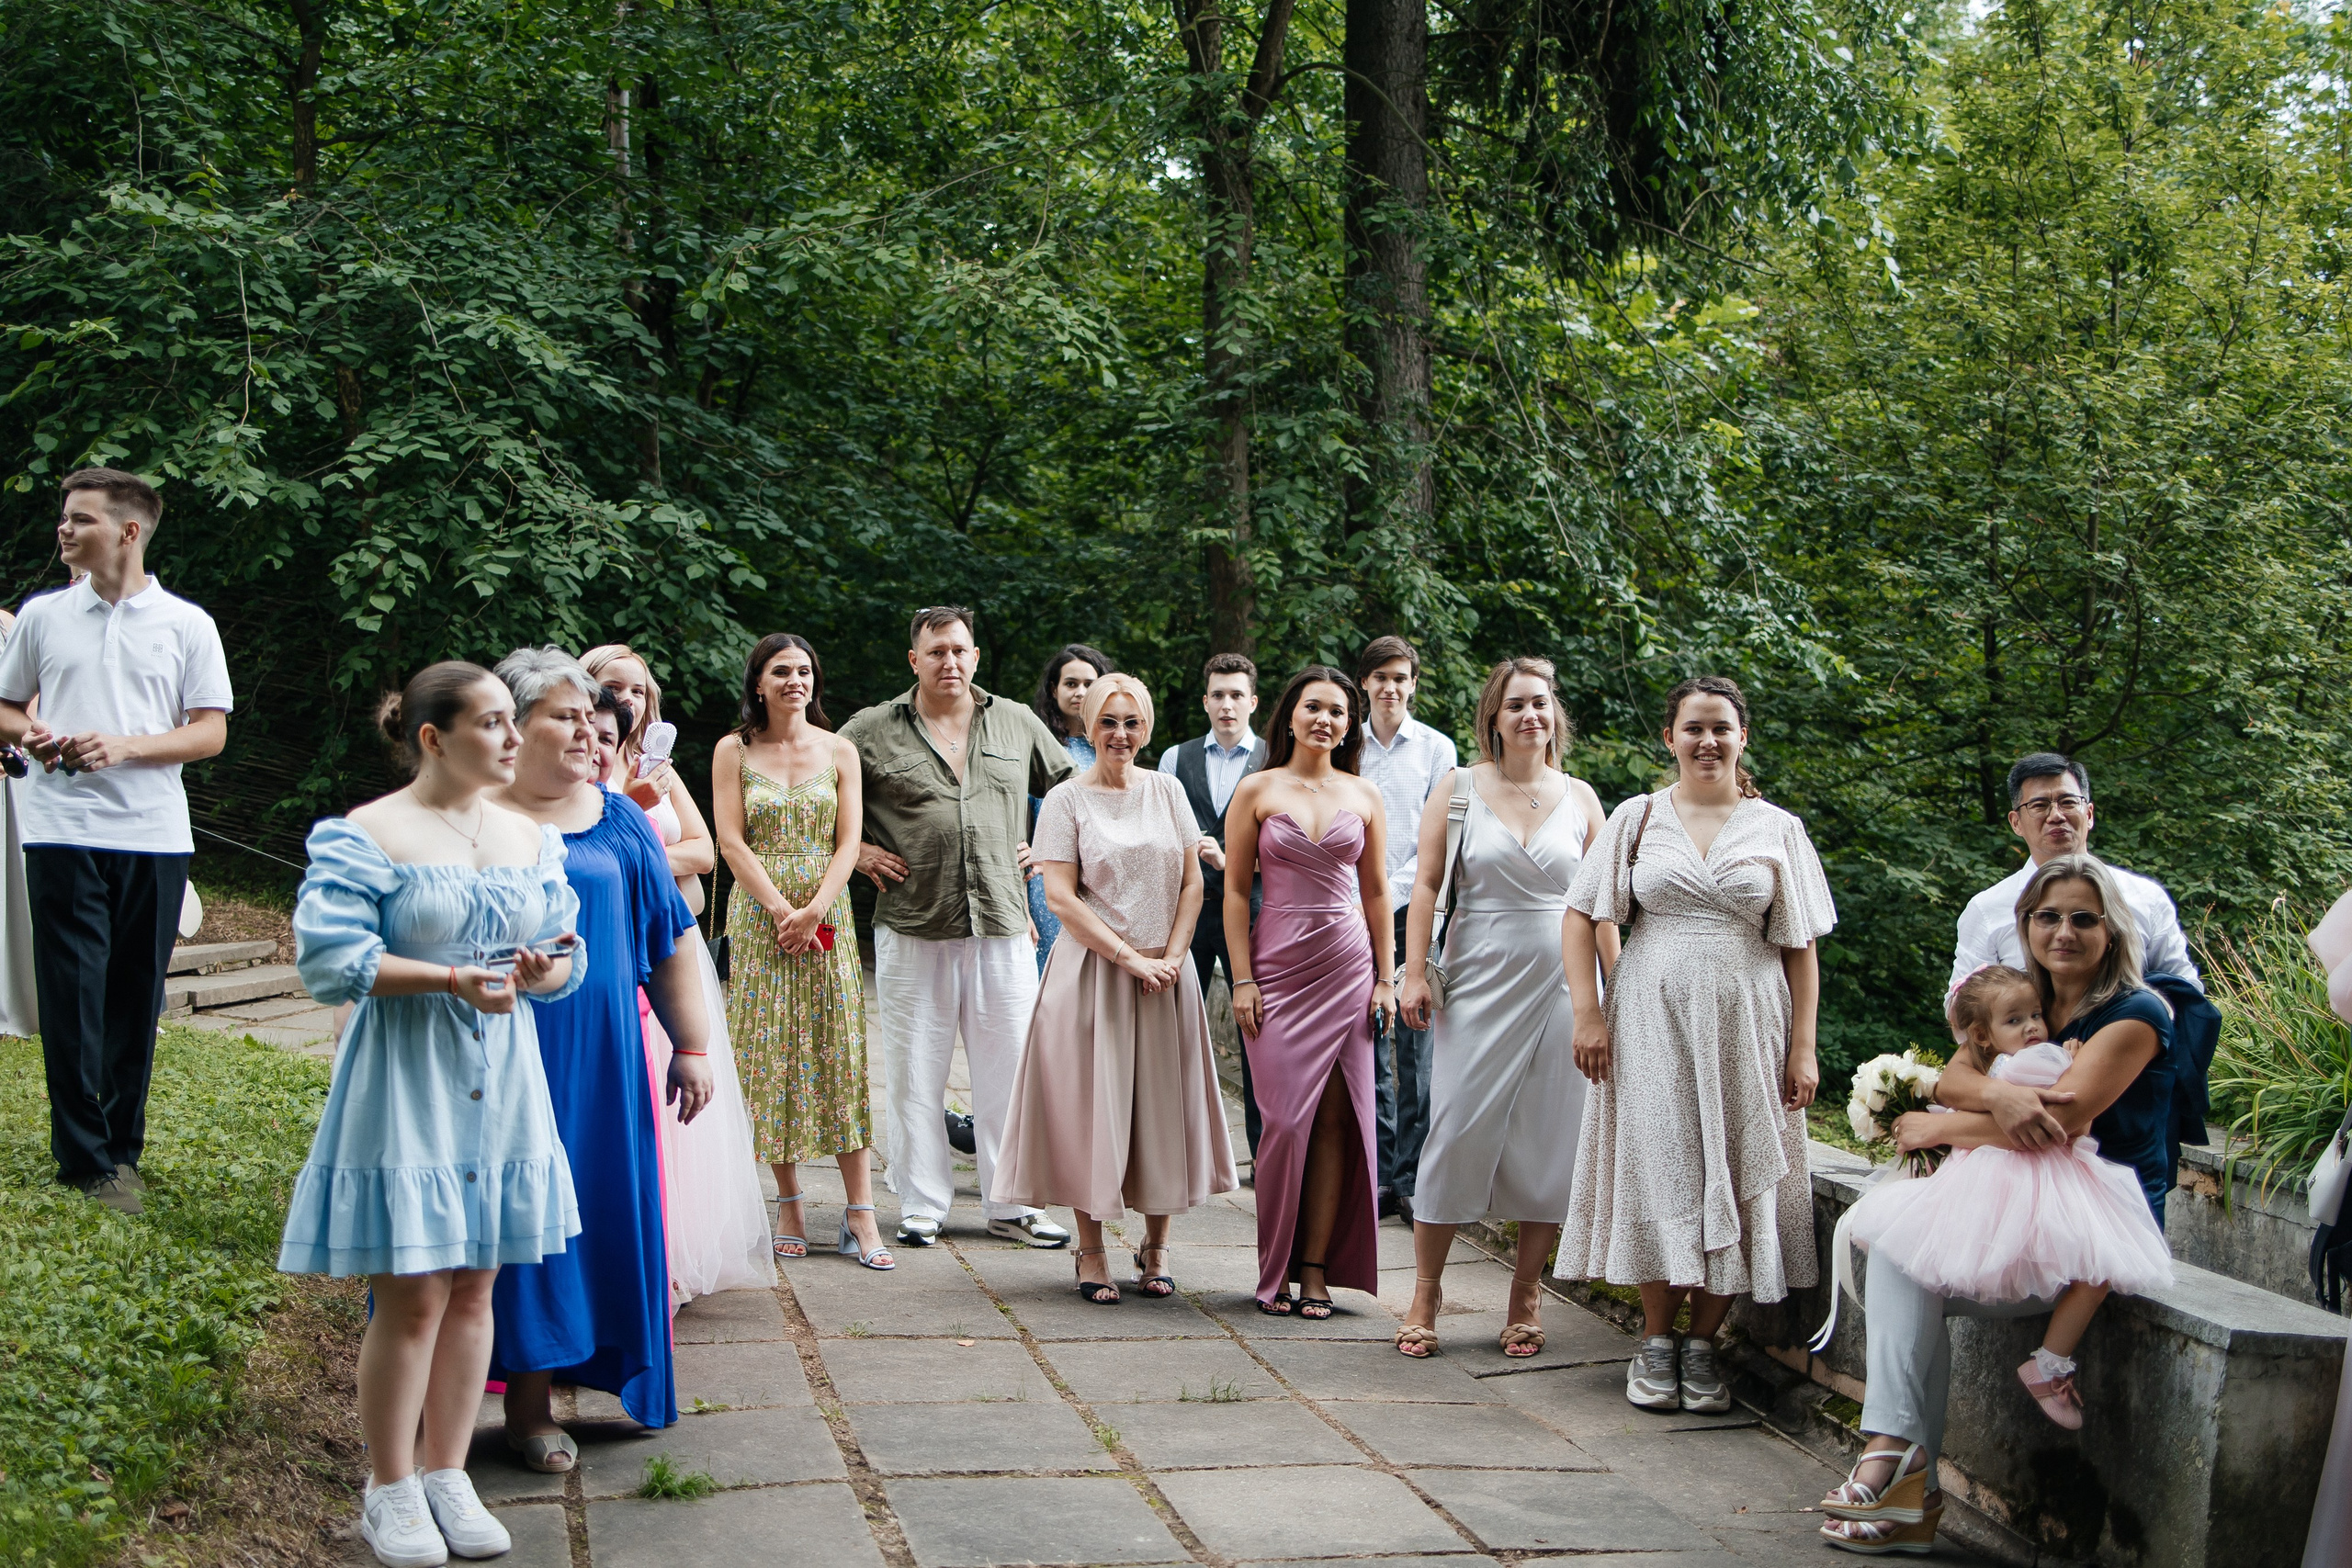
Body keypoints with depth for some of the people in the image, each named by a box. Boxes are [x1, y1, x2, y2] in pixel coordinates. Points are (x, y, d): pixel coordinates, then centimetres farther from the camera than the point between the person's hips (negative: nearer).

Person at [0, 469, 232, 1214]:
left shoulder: (186, 625, 4)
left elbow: (210, 733, 1)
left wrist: (124, 746, -13)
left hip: (153, 835, 0)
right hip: (63, 832, 0)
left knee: (136, 997, 6)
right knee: (73, 993, -3)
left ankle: (121, 1146, 18)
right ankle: (85, 1158, 5)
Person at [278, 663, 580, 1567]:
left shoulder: (532, 839, 11)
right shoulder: (366, 837, -8)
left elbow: (567, 955, 14)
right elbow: (330, 959, -15)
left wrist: (547, 968, -10)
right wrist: (452, 978, -21)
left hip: (500, 1083, 6)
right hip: (403, 1084, -5)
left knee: (473, 1289, 10)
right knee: (411, 1296, -3)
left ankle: (447, 1474, 22)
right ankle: (391, 1492, 11)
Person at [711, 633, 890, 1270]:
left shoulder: (839, 751, 8)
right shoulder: (733, 751, 4)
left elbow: (848, 842, 2)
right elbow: (732, 841, -3)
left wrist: (813, 912, -11)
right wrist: (781, 909, -13)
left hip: (828, 919, 1)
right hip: (759, 919, -1)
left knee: (840, 1055, -4)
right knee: (771, 1055, -1)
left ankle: (860, 1214, -6)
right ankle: (789, 1205, 7)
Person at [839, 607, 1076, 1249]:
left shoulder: (1018, 725, 10)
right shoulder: (873, 731, 3)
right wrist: (857, 849, 3)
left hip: (1003, 929, 2)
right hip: (912, 930, -1)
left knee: (1008, 1070, 4)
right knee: (915, 1075, 3)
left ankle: (1012, 1206, 13)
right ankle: (921, 1207, 13)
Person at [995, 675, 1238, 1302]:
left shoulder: (1167, 791, 8)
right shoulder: (1067, 799, -2)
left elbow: (1192, 882, 8)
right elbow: (1060, 896, -8)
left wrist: (1171, 957, -5)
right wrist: (1130, 957, -13)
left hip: (1166, 977, 3)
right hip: (1091, 972, -3)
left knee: (1162, 1106, 5)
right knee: (1091, 1106, -1)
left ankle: (1155, 1246, 17)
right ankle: (1091, 1252, 9)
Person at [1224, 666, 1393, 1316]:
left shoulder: (1364, 797, 9)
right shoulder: (1257, 791, 2)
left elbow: (1375, 891, 12)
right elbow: (1236, 889, 1)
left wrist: (1384, 977, 7)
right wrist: (1243, 978, -5)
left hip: (1347, 967, 2)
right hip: (1278, 965, -2)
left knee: (1336, 1118, -1)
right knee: (1287, 1120, -6)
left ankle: (1317, 1268, 5)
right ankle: (1275, 1271, 7)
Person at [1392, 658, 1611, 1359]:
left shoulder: (1580, 798, 7)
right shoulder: (1458, 790, 3)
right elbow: (1426, 884, 0)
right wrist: (1414, 974, -7)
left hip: (1559, 986, 2)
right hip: (1478, 983, -1)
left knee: (1548, 1142, 2)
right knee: (1457, 1129, -4)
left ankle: (1526, 1300, 14)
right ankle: (1425, 1295, 7)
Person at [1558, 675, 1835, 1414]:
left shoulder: (1777, 829, 6)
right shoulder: (1637, 818, 6)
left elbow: (1801, 946, 5)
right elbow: (1581, 915, 6)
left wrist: (1803, 1047, -2)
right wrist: (1588, 1013, -4)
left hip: (1744, 1026, 1)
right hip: (1651, 1021, 0)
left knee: (1734, 1179, 0)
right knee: (1659, 1167, -1)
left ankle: (1702, 1345, 10)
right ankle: (1657, 1341, 9)